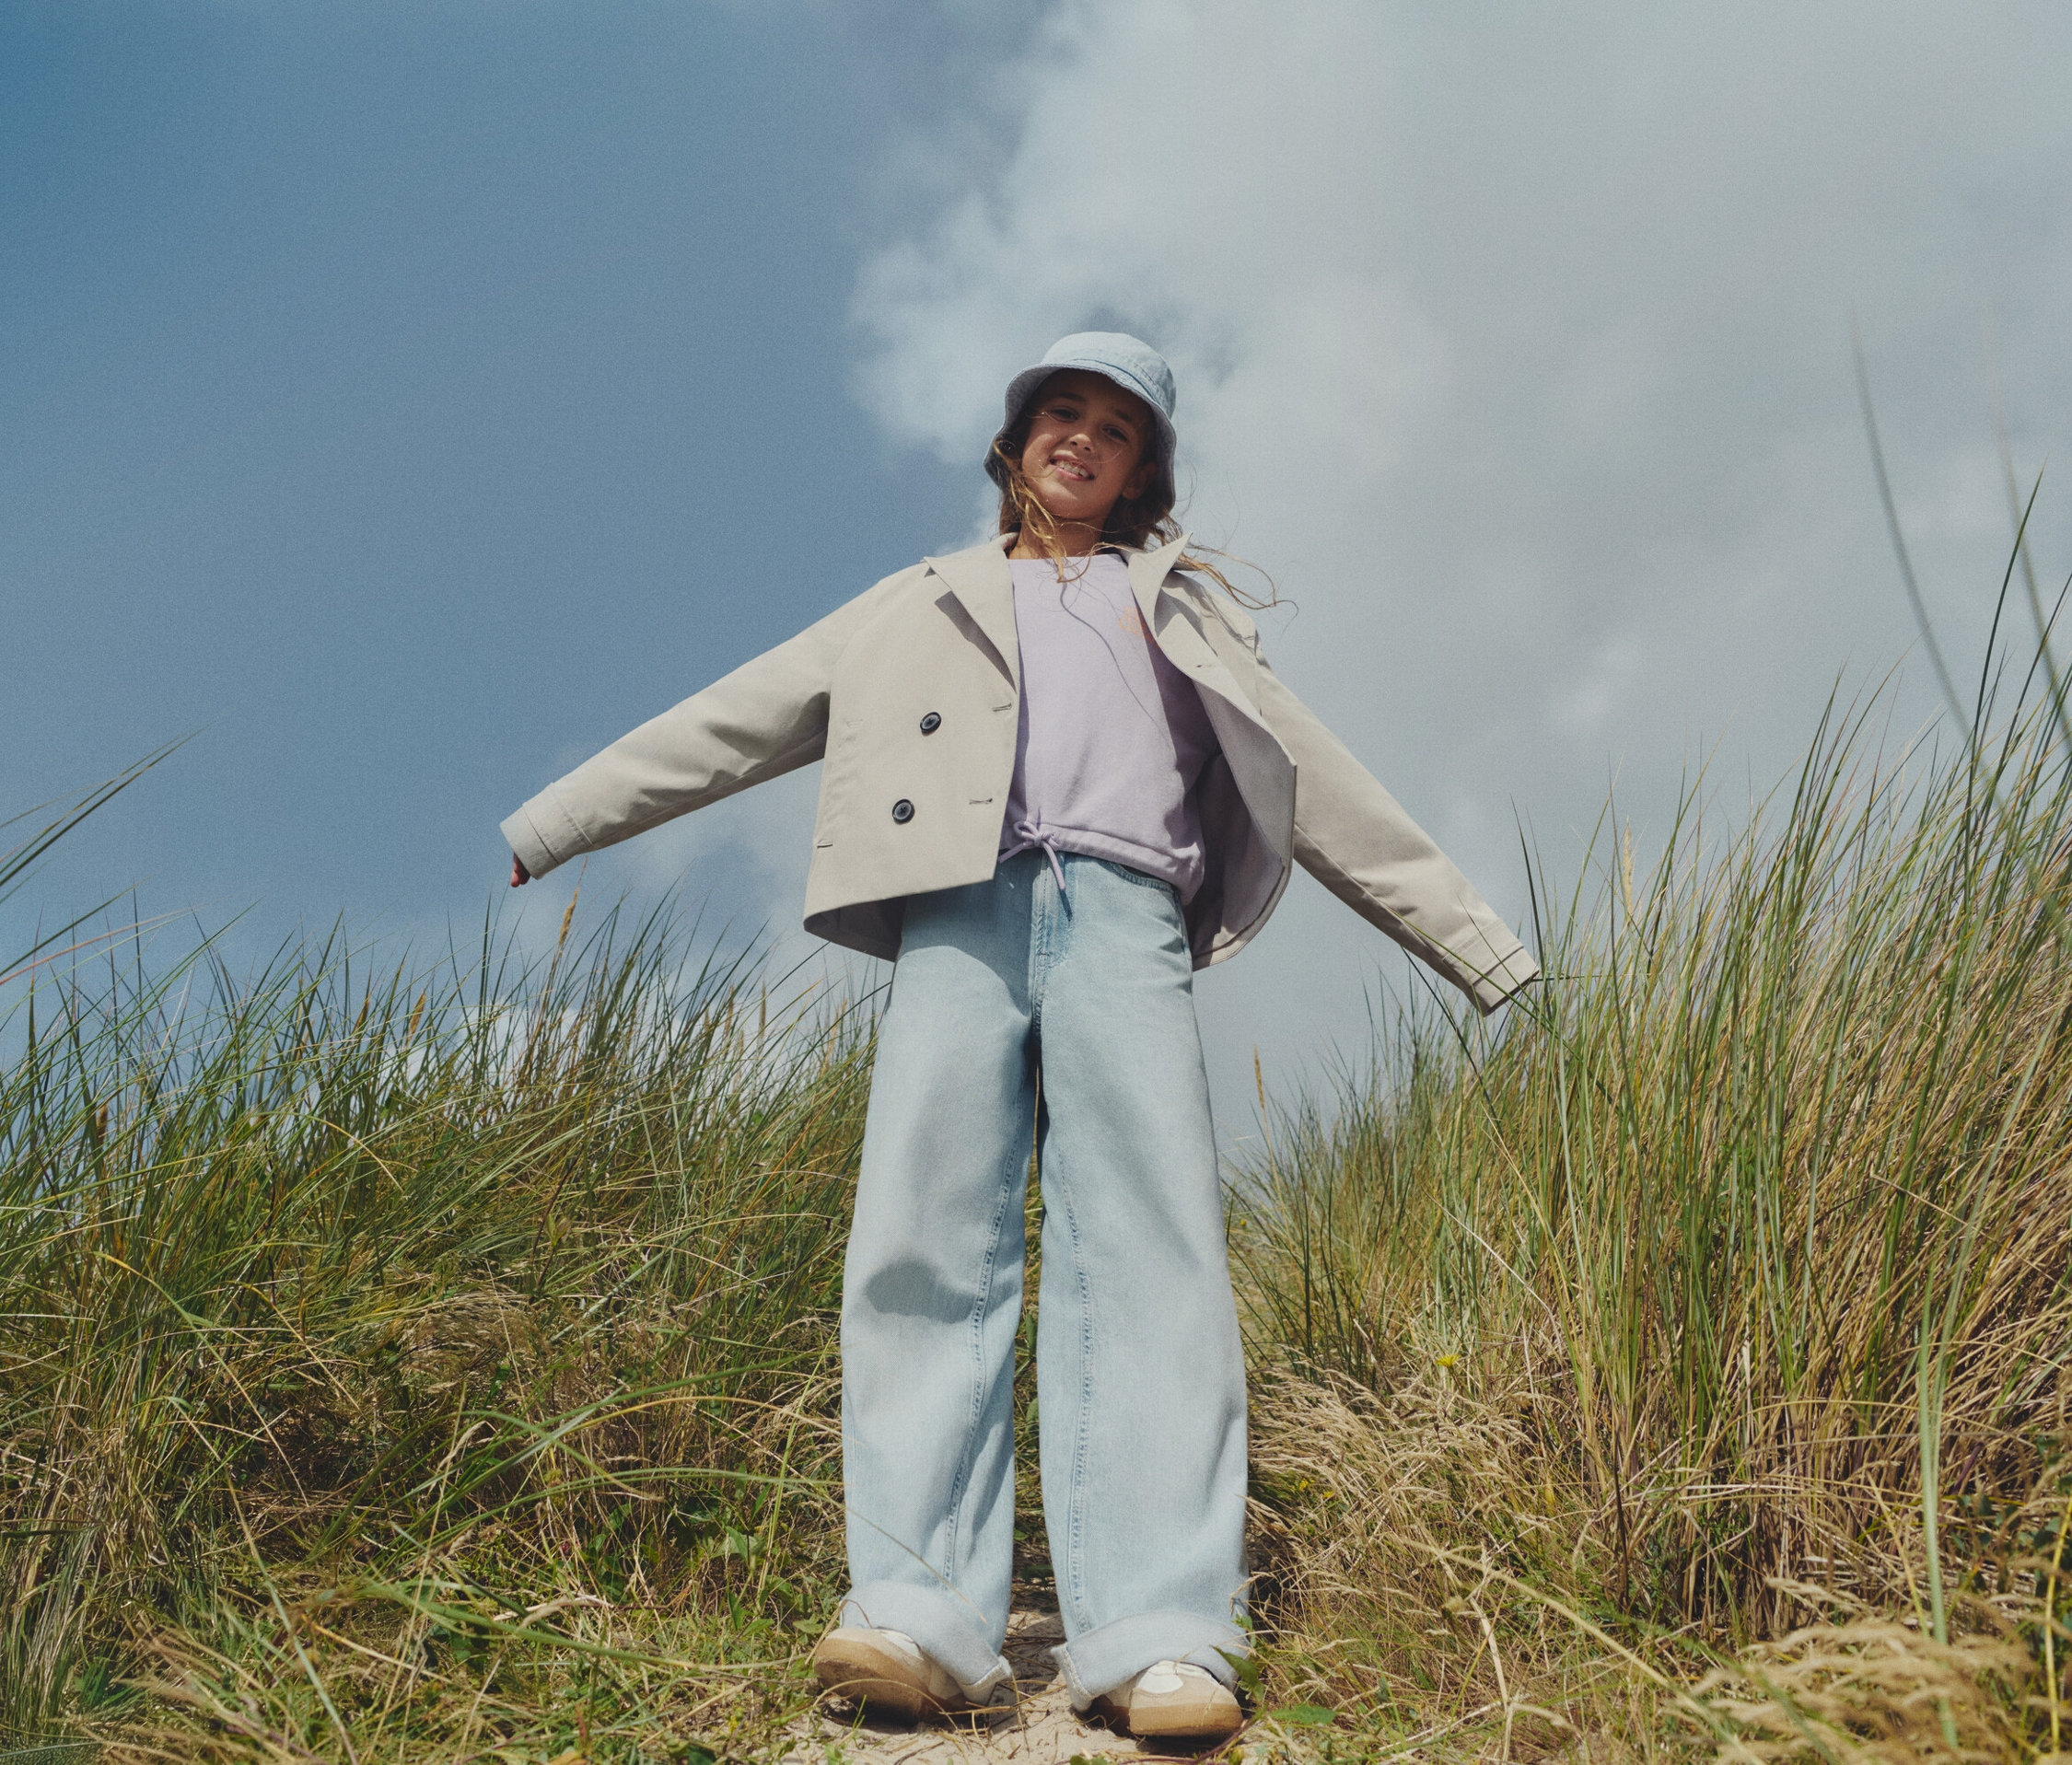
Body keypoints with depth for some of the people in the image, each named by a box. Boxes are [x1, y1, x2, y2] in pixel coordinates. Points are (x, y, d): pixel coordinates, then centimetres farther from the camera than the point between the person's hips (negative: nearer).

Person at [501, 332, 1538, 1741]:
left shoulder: (1180, 611, 31)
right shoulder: (921, 607, 32)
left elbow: (1327, 793, 28)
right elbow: (736, 721, 28)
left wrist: (1482, 948, 25)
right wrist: (553, 823, 25)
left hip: (1123, 914, 0)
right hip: (961, 912, 1)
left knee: (1150, 1242, -16)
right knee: (926, 1237, -16)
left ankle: (1159, 1639, -21)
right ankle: (922, 1617, -18)